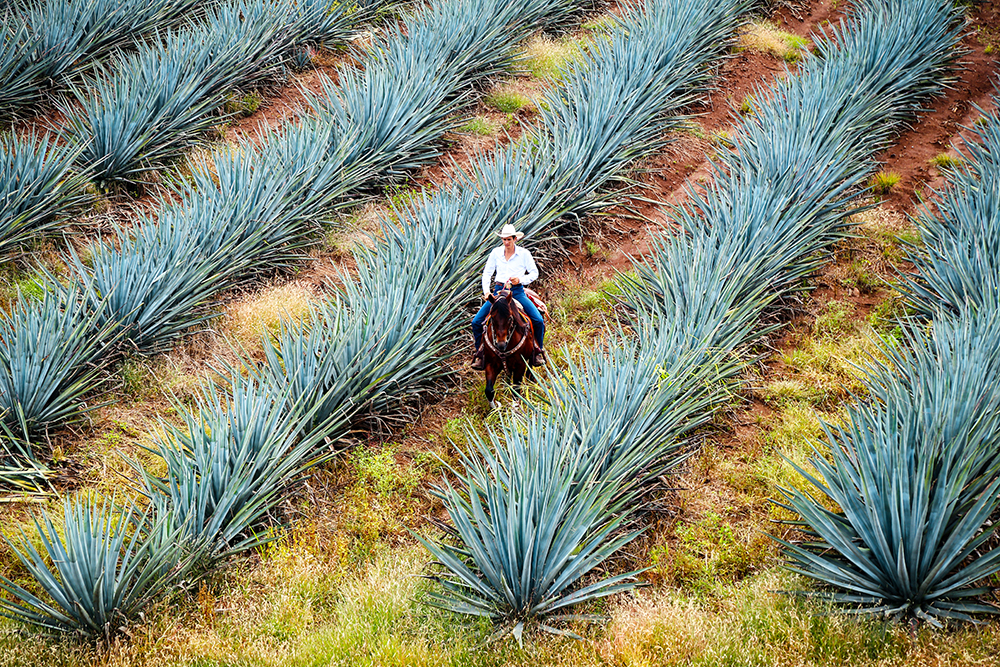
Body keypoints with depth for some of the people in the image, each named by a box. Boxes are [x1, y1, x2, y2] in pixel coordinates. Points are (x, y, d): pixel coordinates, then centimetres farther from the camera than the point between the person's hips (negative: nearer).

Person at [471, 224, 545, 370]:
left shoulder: (524, 253, 1)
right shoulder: (496, 253, 6)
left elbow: (534, 273, 4)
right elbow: (487, 273, 10)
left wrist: (520, 280, -14)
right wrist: (486, 291, -5)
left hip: (517, 292, -2)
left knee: (538, 321, -18)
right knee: (476, 322, -11)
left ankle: (538, 352, 5)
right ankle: (479, 354, 5)